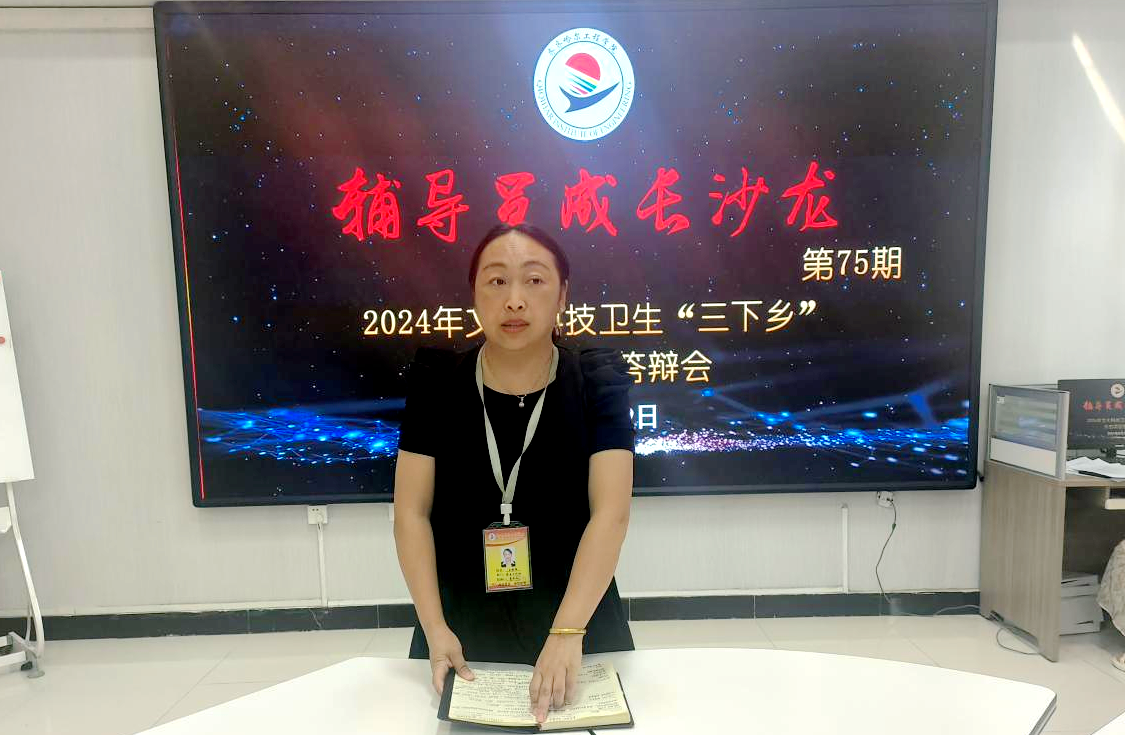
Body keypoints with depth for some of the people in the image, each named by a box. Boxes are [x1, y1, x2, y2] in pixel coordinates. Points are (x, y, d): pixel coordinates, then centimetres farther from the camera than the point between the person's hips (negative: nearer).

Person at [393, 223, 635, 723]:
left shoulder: (598, 381, -12)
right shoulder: (437, 382, -8)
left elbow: (610, 512, -20)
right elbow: (412, 512, -9)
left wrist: (568, 633, -29)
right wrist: (434, 628, -18)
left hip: (580, 630, 0)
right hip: (462, 634, 1)